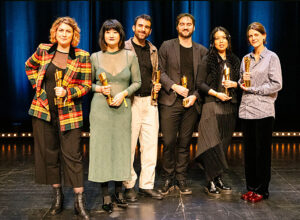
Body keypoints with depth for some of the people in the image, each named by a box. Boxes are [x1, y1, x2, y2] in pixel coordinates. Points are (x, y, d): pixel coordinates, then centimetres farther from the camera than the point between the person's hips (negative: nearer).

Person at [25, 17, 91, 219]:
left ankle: (80, 201, 3)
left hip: (69, 112, -3)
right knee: (49, 153, 9)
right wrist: (37, 85, 10)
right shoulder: (43, 50, 5)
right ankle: (57, 196, 23)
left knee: (72, 155, -4)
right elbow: (30, 66, 23)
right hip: (43, 109, 3)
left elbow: (86, 85, -1)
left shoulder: (82, 56, -1)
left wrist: (67, 92, -17)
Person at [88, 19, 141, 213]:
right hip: (100, 108, -1)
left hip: (123, 108, 1)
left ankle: (119, 191, 19)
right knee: (101, 147, -1)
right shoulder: (95, 57, 4)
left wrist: (124, 93, -9)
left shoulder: (130, 56, 4)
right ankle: (106, 195, 8)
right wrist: (99, 89, -9)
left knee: (122, 147, 5)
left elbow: (137, 82, 7)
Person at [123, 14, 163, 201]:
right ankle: (129, 186, 10)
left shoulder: (153, 50, 16)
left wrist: (156, 85, 7)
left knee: (150, 145, 5)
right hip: (130, 101, -5)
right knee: (129, 145, -2)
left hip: (150, 101, 5)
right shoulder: (124, 48, 0)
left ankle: (147, 185, 15)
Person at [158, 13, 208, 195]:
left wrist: (195, 95, -4)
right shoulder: (167, 47, 7)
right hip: (170, 101, -2)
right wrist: (174, 86, -12)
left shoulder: (202, 51, 13)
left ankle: (181, 179, 16)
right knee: (169, 141, -3)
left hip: (191, 103, 2)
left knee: (185, 143, 6)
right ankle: (168, 179, 10)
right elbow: (160, 71, 2)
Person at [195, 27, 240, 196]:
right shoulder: (208, 60, 1)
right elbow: (200, 83, -3)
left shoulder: (234, 60, 15)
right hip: (212, 106, -5)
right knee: (212, 144, -9)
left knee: (224, 144, 7)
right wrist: (216, 93, -12)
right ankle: (211, 182, -2)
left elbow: (241, 81, 19)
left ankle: (218, 179, 16)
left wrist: (235, 84, -2)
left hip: (230, 106, 5)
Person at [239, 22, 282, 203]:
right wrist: (243, 81, -1)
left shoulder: (271, 57, -1)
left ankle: (262, 190, 8)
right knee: (249, 150, 7)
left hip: (263, 110, -5)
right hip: (246, 109, 5)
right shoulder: (246, 58, 15)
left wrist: (253, 89, -9)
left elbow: (277, 84, -7)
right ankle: (251, 187, 17)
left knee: (262, 150, -1)